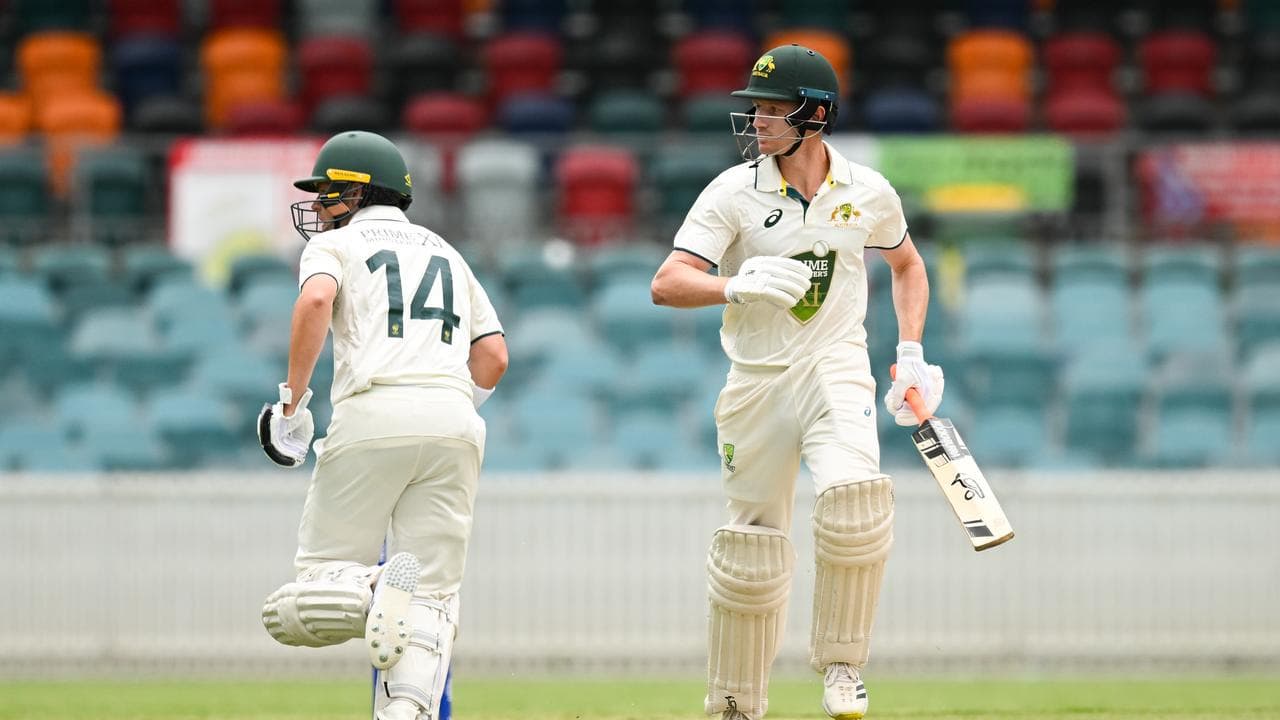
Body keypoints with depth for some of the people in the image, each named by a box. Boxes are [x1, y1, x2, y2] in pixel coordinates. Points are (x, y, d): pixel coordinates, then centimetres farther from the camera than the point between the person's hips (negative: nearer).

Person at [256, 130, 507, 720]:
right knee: (429, 595, 1)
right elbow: (494, 356, 20)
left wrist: (292, 401, -8)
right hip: (455, 419, 4)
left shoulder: (336, 244, 13)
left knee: (321, 582, 3)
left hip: (373, 414, -4)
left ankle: (378, 596, -29)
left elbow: (315, 300, -11)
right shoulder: (446, 253, 28)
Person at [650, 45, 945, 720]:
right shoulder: (735, 191, -6)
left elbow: (907, 264, 21)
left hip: (837, 369, 0)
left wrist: (910, 353, 9)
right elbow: (667, 284, -14)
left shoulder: (866, 191, 1)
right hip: (756, 380, 0)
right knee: (750, 549, 3)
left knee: (852, 503, -27)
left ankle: (840, 664, -10)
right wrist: (738, 286, -33)